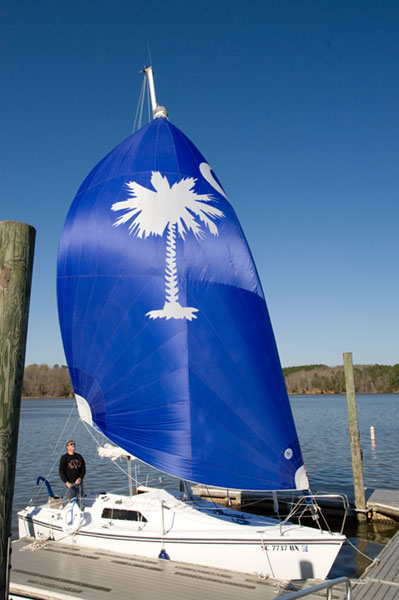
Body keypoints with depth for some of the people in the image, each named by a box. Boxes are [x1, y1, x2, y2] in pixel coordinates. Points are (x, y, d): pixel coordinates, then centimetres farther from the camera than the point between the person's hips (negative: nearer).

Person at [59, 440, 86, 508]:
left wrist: (80, 478, -7)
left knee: (80, 501, 7)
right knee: (68, 502, -10)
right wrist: (66, 482, -17)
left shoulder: (79, 456, 12)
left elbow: (83, 468, 11)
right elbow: (61, 471, -6)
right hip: (70, 483, -4)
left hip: (79, 482, 4)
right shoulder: (64, 457, -1)